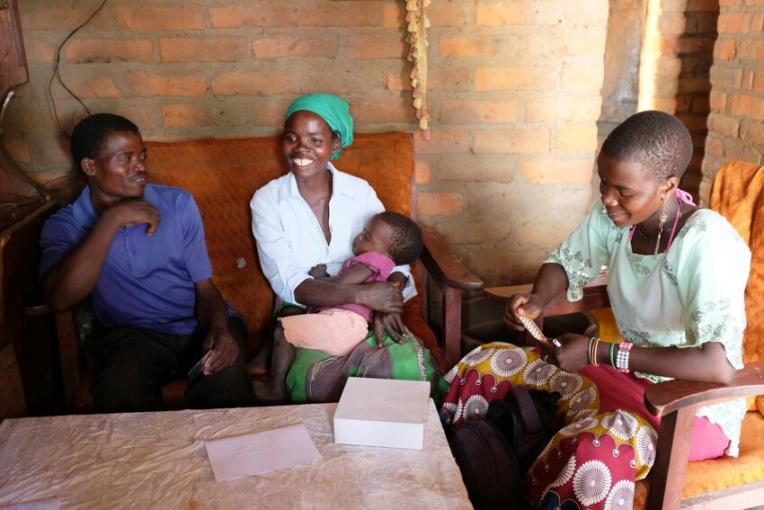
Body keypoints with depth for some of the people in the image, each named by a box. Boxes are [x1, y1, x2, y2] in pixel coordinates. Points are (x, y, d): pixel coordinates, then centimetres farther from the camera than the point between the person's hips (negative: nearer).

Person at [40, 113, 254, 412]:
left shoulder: (178, 203, 3)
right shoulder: (65, 225, 1)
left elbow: (204, 286, 0)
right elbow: (60, 299, -19)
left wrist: (219, 329, -22)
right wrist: (111, 219, -21)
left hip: (200, 326, 1)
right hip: (130, 334, 0)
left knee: (228, 386, -31)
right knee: (119, 398, -33)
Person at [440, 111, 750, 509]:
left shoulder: (706, 242, -27)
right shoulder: (613, 216, -8)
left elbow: (718, 366, -35)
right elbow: (566, 262, 9)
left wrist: (598, 352, -31)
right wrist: (537, 300, -14)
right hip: (629, 373, 7)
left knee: (600, 448, -40)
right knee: (481, 366, -3)